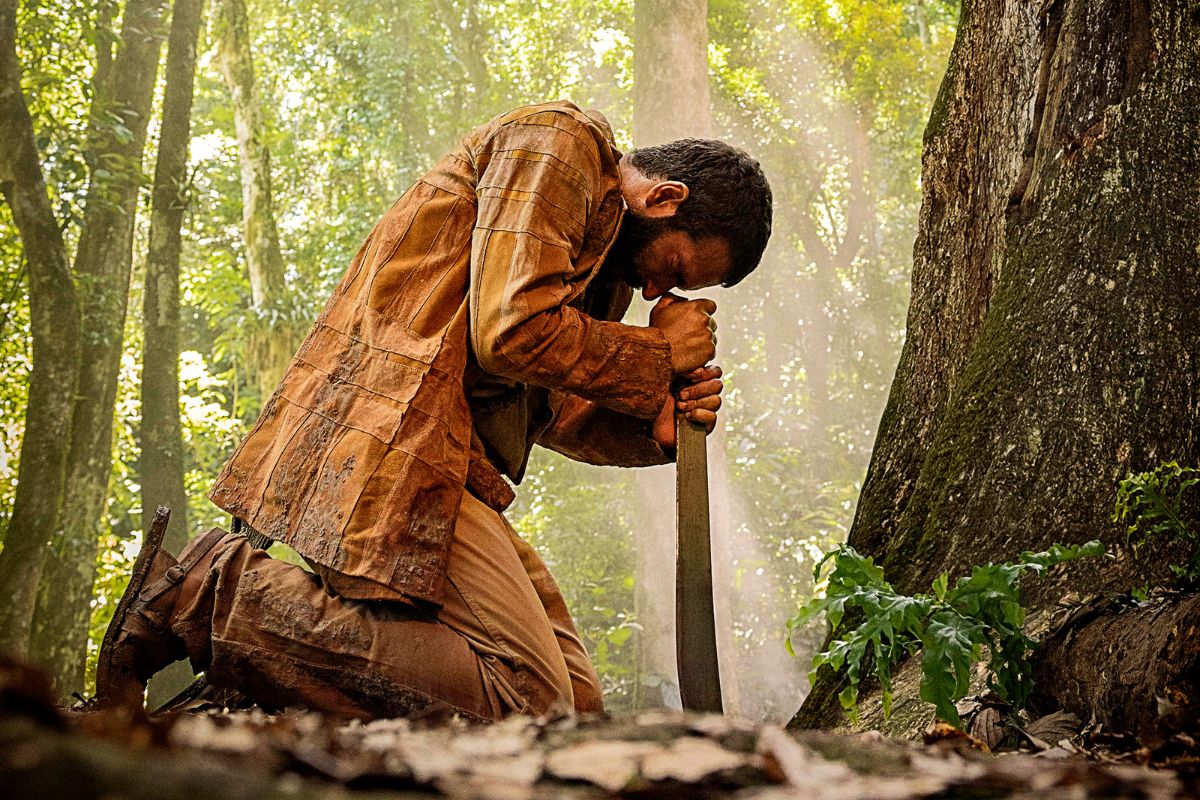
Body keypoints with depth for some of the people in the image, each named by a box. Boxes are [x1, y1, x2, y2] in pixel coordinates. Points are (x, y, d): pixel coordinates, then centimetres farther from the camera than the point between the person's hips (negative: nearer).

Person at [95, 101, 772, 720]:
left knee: (575, 700, 3)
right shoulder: (557, 143, -5)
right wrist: (659, 356, -4)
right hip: (391, 441, -11)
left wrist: (656, 422, 3)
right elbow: (514, 332, -17)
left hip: (443, 461, 11)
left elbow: (546, 408, 21)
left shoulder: (605, 253, 25)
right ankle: (211, 591, -13)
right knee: (528, 703, -17)